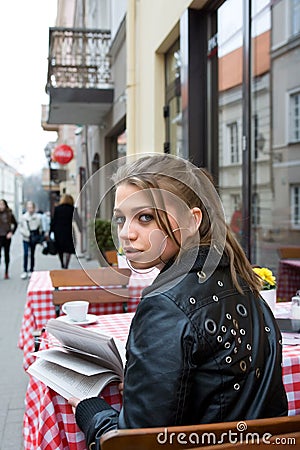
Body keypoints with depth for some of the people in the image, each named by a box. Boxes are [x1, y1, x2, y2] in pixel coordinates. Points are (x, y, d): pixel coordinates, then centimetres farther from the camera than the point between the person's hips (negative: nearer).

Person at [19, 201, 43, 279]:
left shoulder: (38, 217, -2)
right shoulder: (23, 217, -2)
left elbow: (40, 228, 5)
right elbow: (21, 228, 3)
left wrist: (39, 235, -8)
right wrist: (27, 234, -12)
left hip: (34, 239, 1)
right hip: (26, 239, 0)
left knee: (32, 255, 9)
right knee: (25, 254, -9)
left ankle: (31, 270, 19)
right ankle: (24, 271, -4)